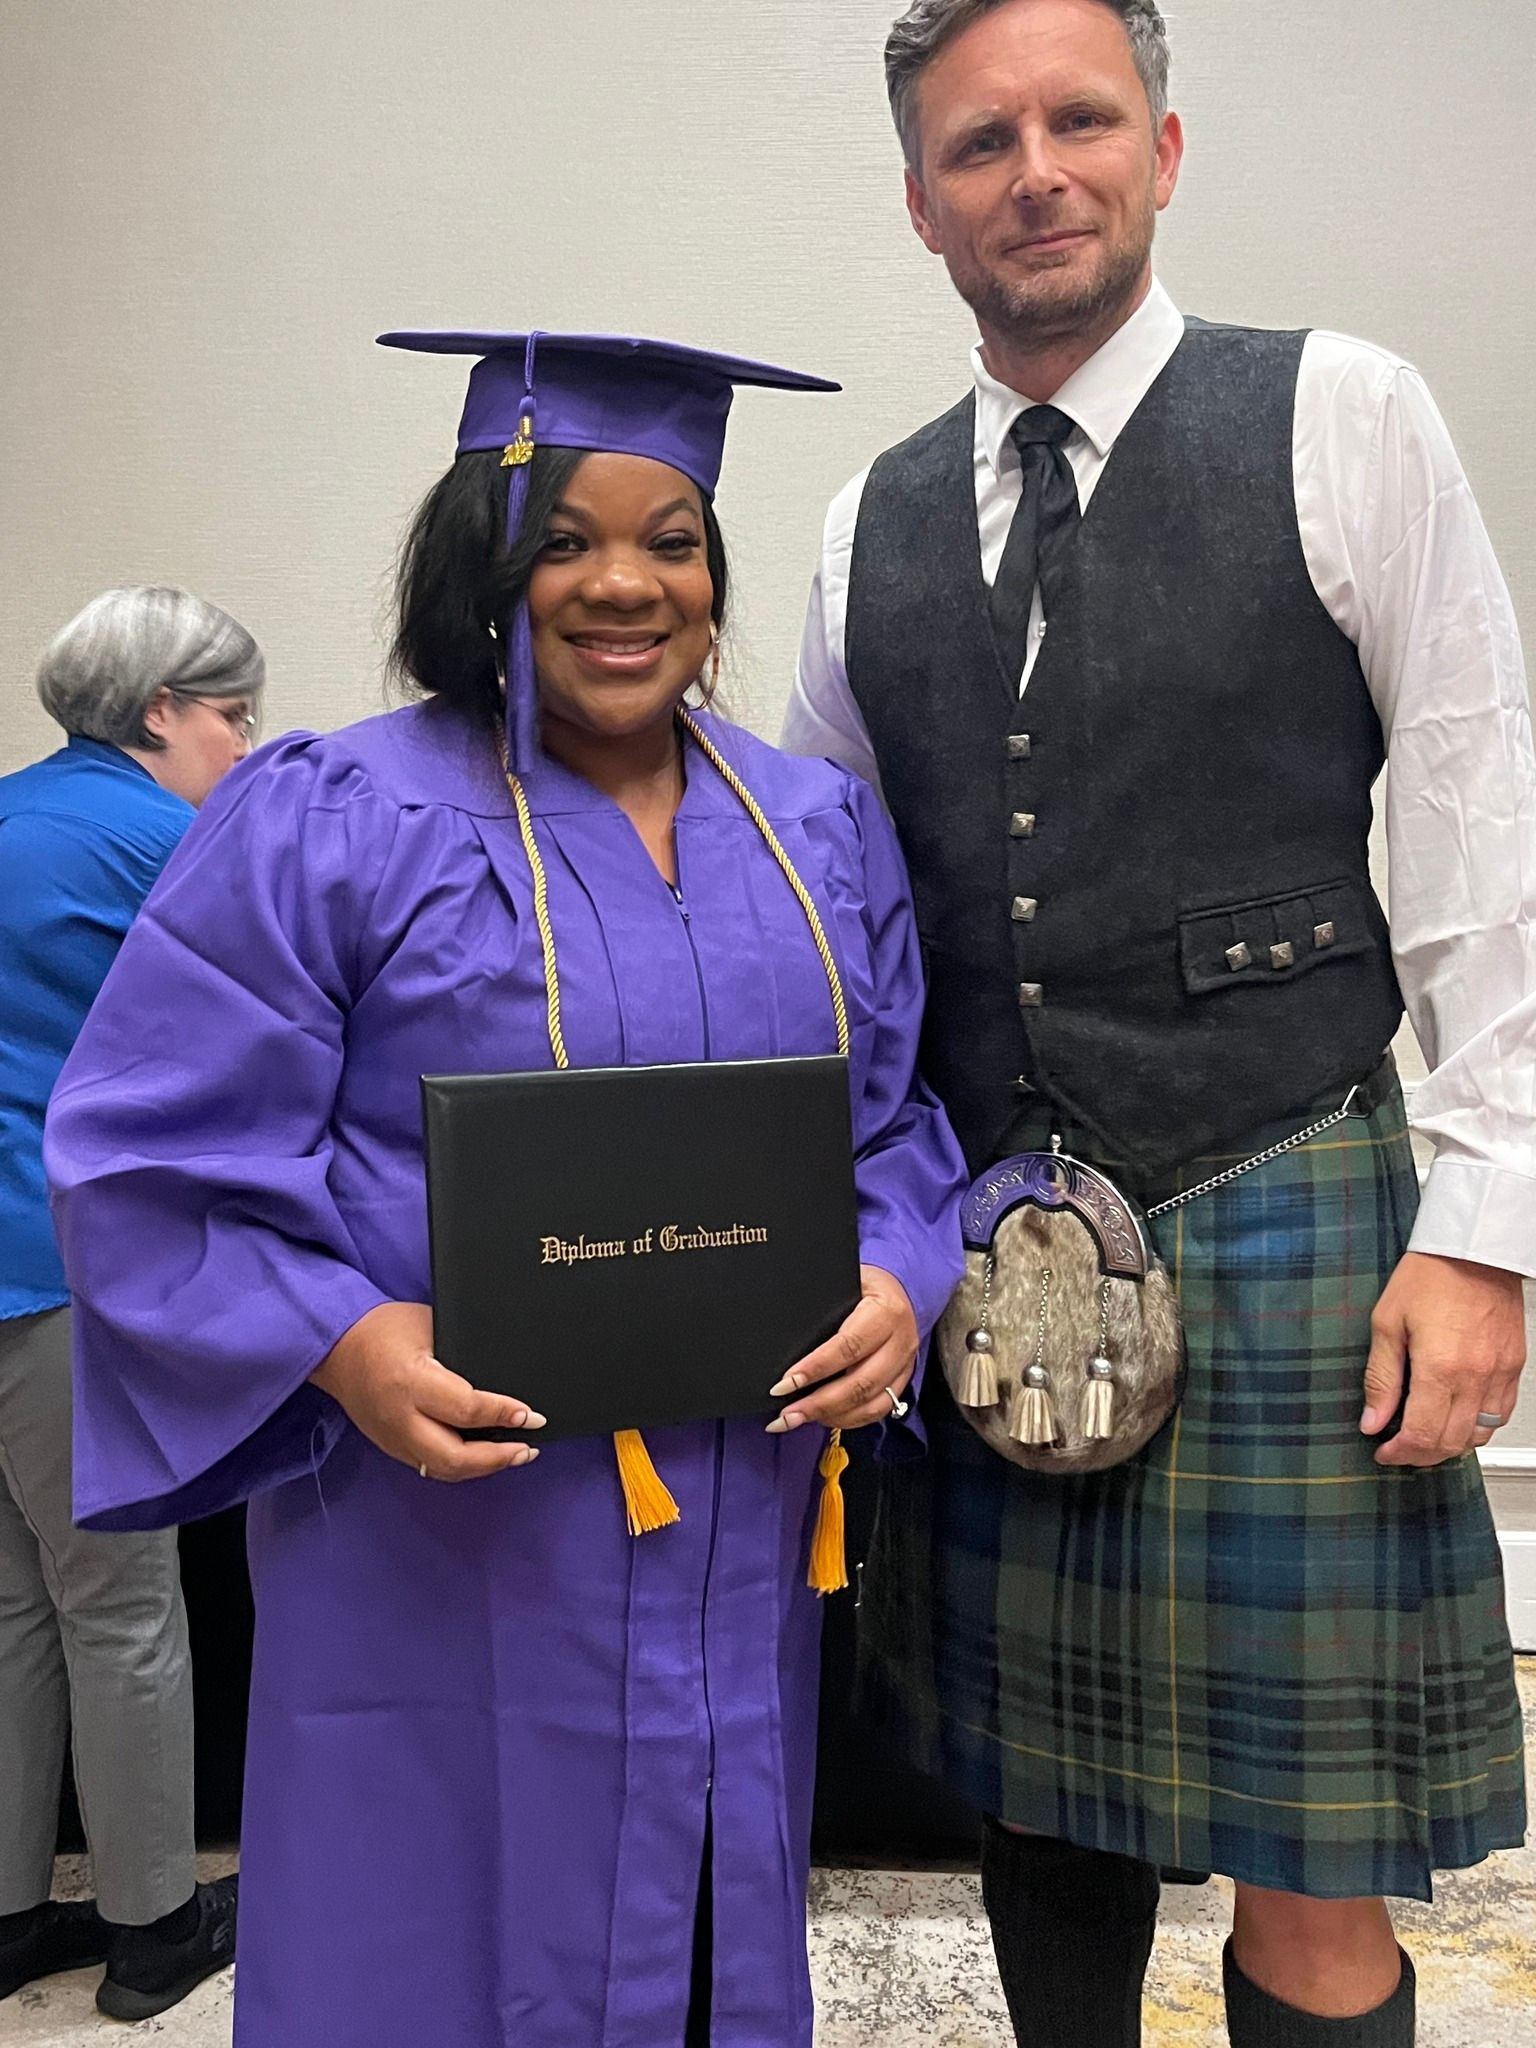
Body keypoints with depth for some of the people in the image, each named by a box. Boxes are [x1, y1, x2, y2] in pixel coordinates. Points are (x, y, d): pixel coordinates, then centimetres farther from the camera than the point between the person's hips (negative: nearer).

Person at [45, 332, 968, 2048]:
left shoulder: (822, 830, 7)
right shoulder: (325, 826, -8)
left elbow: (896, 1118, 12)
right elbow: (147, 1161, -9)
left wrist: (901, 1282, -7)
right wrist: (340, 1345, -22)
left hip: (742, 1552, 5)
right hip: (447, 1552, -4)